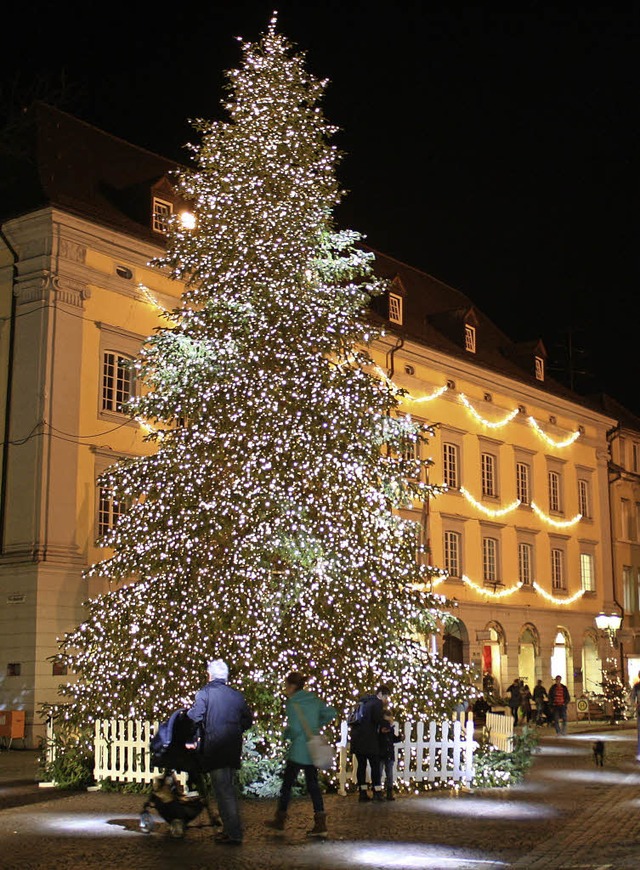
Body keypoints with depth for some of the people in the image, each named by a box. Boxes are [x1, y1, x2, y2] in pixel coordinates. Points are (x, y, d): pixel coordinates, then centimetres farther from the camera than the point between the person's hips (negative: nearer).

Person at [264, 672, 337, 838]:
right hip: (313, 751, 6)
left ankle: (280, 819, 22)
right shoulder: (314, 700, 6)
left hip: (298, 752, -6)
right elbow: (332, 713, 11)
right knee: (313, 785, 8)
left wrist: (286, 733, -1)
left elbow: (295, 729, -22)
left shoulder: (293, 704, -15)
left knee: (287, 784, 9)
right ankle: (320, 823, 0)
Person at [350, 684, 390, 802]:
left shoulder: (364, 702, 21)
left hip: (356, 739, 7)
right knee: (375, 765, 0)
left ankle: (362, 793, 8)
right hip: (368, 740, -7)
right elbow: (378, 720, -17)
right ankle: (377, 792, 0)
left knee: (361, 765, 8)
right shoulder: (377, 703, -5)